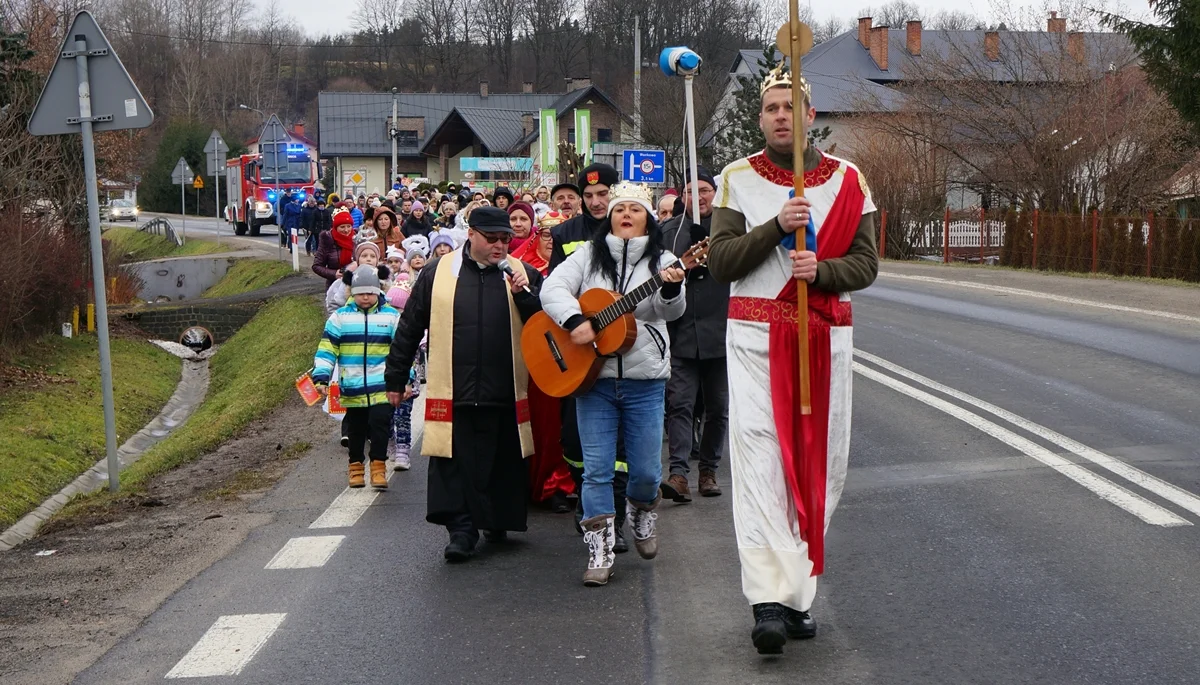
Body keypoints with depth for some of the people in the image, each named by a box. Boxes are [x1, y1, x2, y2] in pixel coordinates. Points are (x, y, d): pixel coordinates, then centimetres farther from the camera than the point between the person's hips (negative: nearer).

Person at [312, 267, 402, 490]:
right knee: (355, 430, 11)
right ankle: (356, 467, 25)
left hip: (382, 387, -1)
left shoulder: (392, 316, 4)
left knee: (380, 425, -9)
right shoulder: (340, 317, 3)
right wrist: (321, 377, -8)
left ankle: (378, 467, 1)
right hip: (352, 388, 1)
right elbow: (326, 349, 1)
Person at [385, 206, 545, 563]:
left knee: (503, 463, 10)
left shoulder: (522, 274, 6)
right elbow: (410, 327, 8)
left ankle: (497, 521, 27)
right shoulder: (437, 272, 4)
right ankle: (461, 528, 0)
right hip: (452, 392, -1)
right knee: (454, 464, -5)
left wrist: (524, 293, -13)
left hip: (505, 393, 1)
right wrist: (396, 379, 9)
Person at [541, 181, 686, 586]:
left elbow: (671, 311, -11)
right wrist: (575, 321, -21)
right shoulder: (589, 255, 7)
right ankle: (600, 551, 6)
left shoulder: (661, 261, 4)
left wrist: (671, 289, -33)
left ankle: (641, 514, 37)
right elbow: (552, 288, -4)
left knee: (646, 470, 5)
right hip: (592, 375, 0)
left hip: (644, 380, 0)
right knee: (597, 469, -1)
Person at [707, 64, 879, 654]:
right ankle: (769, 600, -17)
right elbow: (720, 263, -5)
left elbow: (866, 264, 2)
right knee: (759, 456, -13)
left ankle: (796, 593, 15)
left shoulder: (847, 180, 7)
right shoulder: (737, 179, 4)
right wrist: (775, 226, -17)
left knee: (819, 462, 3)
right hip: (755, 334, -2)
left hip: (825, 336, 2)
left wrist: (821, 269, -17)